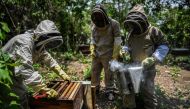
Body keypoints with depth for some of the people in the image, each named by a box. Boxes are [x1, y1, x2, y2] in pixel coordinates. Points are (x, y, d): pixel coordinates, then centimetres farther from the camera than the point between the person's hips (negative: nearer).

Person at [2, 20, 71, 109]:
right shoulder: (24, 42, -31)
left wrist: (62, 74, 3)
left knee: (24, 96, 14)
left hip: (16, 75, 8)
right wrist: (45, 90, -37)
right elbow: (27, 70, -38)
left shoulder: (39, 44, -3)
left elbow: (49, 59, 7)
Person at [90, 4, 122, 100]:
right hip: (96, 54, 5)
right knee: (94, 72, 10)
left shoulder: (113, 24, -7)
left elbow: (117, 39, -7)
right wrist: (92, 49, 6)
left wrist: (115, 54, -11)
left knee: (109, 73, 4)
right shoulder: (94, 25, 8)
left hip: (108, 54, -4)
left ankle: (109, 91, 21)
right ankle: (95, 89, 29)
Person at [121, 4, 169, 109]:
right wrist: (125, 50, -6)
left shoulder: (153, 31, -13)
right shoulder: (130, 34, 3)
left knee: (147, 90, -1)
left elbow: (164, 46, -9)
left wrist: (152, 59, -20)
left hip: (147, 67, -5)